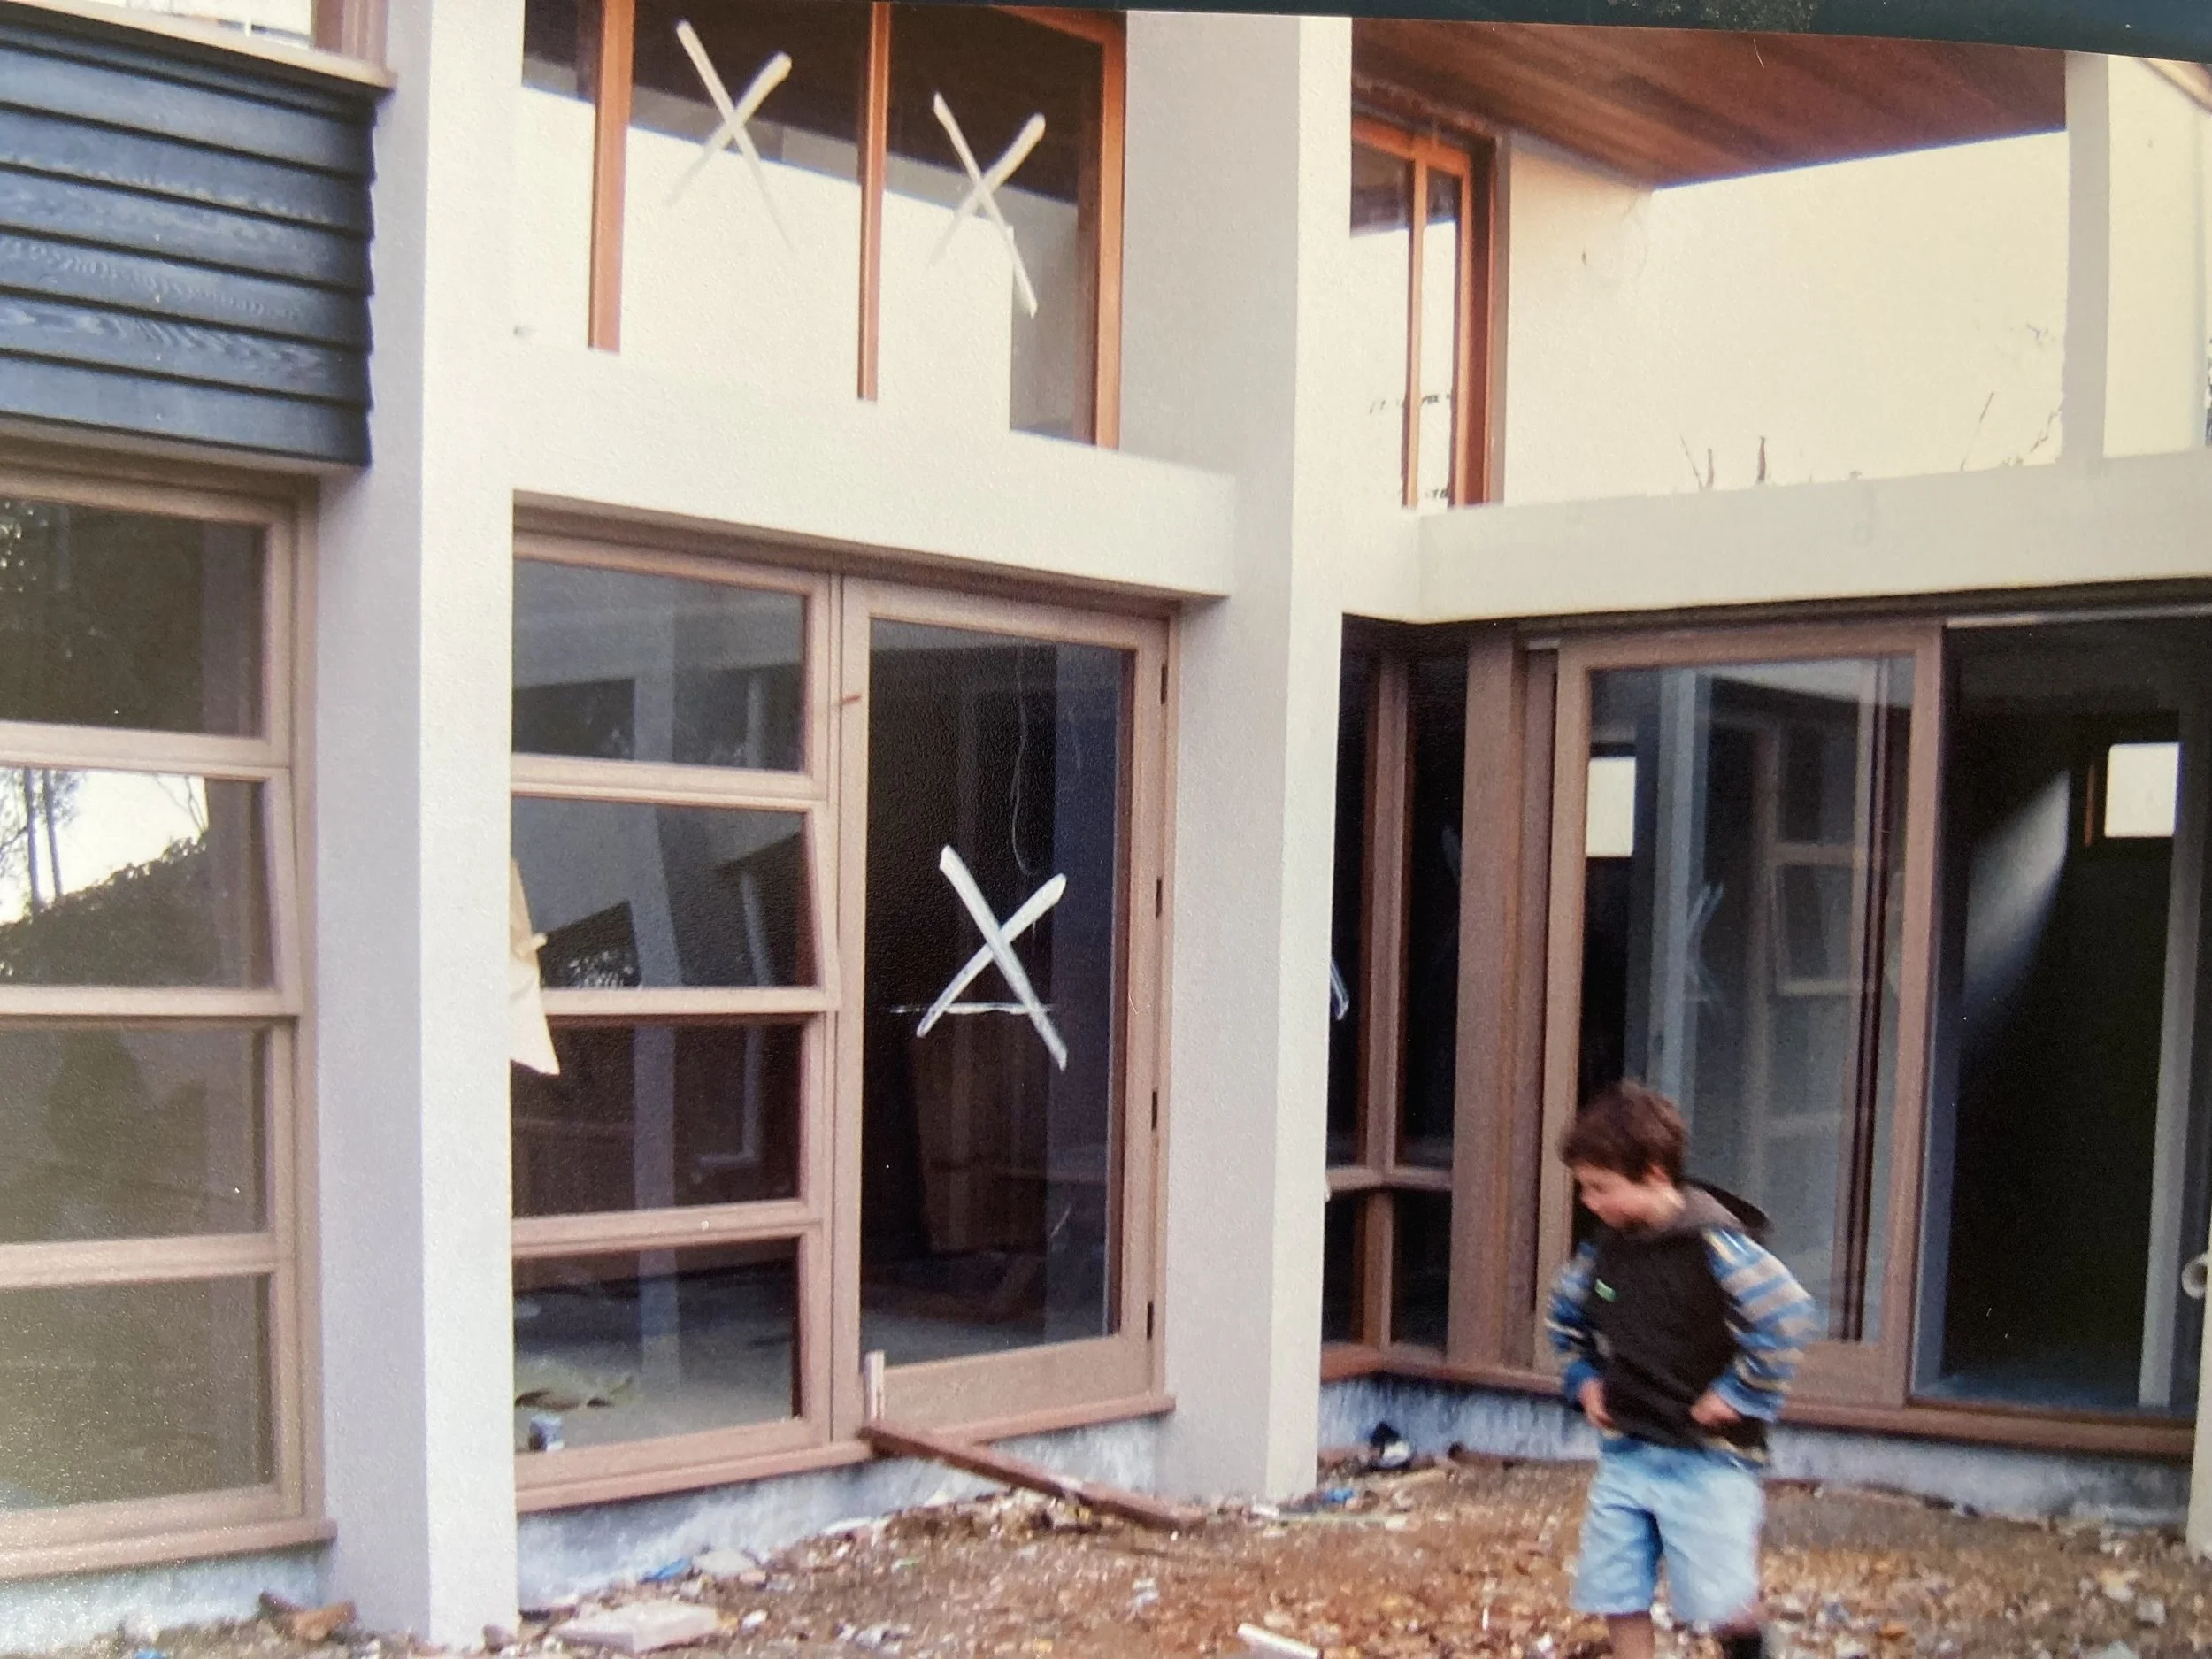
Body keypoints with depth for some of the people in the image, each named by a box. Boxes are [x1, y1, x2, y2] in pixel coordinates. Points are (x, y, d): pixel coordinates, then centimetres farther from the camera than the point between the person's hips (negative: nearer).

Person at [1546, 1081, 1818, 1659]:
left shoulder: (1715, 1244, -17)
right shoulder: (1603, 1249, 5)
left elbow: (1788, 1314, -24)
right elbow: (1564, 1316, 23)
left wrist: (1742, 1394, -19)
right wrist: (1584, 1379, 11)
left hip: (1707, 1458, -6)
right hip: (1624, 1454, 7)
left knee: (1725, 1605, -5)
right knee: (1619, 1599, 8)